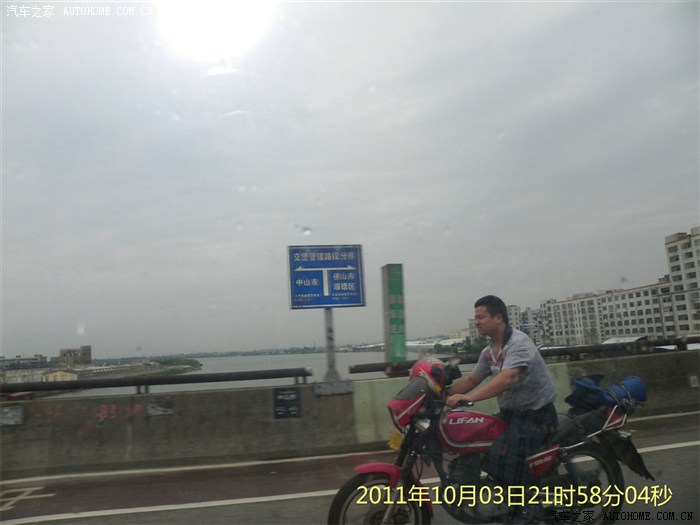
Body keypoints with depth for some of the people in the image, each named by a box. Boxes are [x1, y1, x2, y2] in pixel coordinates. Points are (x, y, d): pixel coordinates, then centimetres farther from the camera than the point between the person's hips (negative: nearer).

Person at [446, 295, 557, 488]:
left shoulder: (519, 343, -21)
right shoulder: (488, 351, 7)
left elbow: (506, 379, -36)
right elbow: (471, 380, 14)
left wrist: (470, 398, -44)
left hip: (536, 414, -9)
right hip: (509, 412, 9)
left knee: (502, 456, -26)